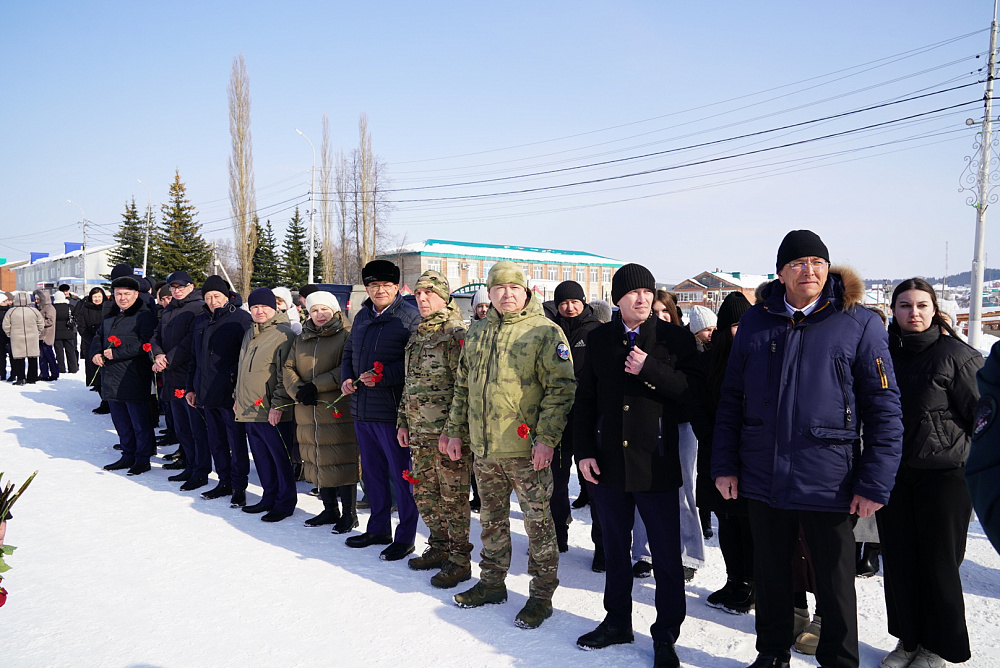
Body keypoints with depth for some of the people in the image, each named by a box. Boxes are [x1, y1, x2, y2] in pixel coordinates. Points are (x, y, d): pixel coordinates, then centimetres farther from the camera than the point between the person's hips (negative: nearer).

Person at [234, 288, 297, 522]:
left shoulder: (283, 334, -10)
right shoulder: (250, 334, 16)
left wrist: (278, 404, -19)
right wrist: (238, 397, 21)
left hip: (273, 413, -8)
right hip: (248, 410, 8)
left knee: (280, 457, 1)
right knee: (261, 457, 15)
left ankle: (285, 503, 11)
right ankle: (269, 497, 27)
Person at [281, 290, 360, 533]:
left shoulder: (346, 335, -3)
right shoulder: (301, 339, 18)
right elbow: (288, 369, 11)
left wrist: (316, 386, -18)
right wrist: (298, 391, -8)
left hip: (338, 412, -6)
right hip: (308, 412, 7)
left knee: (342, 461, -4)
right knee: (318, 461, 13)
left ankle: (349, 513, 7)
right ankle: (330, 510, 26)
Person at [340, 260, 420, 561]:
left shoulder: (409, 316, -9)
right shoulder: (362, 316, 14)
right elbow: (349, 351, 26)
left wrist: (382, 375, -22)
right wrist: (347, 377, 8)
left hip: (392, 411, -8)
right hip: (362, 410, 8)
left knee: (401, 474, 2)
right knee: (372, 472, 18)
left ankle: (405, 537, 14)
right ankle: (378, 529, 33)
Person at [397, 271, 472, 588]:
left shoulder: (456, 334, -11)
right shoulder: (416, 336, 16)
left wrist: (451, 430, -20)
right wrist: (403, 421, 17)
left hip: (447, 434, -8)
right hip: (419, 433, 8)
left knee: (453, 497, 1)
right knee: (424, 493, 15)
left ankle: (459, 560, 13)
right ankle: (438, 549, 32)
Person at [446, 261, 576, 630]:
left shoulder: (545, 331, -8)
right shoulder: (477, 332, 11)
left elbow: (560, 388, -13)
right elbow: (463, 385, 19)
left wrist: (547, 438, -19)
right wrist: (457, 430, 15)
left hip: (526, 449, -6)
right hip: (483, 448, 6)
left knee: (538, 522, 5)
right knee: (492, 519, 19)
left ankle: (541, 594, 19)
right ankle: (492, 582, 35)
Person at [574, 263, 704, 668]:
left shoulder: (675, 338, -3)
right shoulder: (599, 339, 5)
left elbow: (695, 391, -11)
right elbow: (585, 399, 8)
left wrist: (650, 369, -21)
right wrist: (584, 451, 1)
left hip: (657, 465, -3)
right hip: (607, 464, 3)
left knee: (667, 558, 6)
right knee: (615, 549, 18)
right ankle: (617, 622, 35)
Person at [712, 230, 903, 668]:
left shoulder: (859, 324, -6)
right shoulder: (755, 323, 3)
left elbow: (884, 409, -6)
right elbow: (731, 399, 6)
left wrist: (875, 483, -10)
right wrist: (724, 464, 2)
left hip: (828, 482, -3)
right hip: (763, 480, 3)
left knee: (835, 583, 13)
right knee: (770, 575, 18)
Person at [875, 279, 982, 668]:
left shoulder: (954, 354, -7)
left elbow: (983, 416, -4)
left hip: (944, 473, -4)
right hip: (892, 473, 4)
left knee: (938, 563, 5)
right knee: (899, 560, 11)